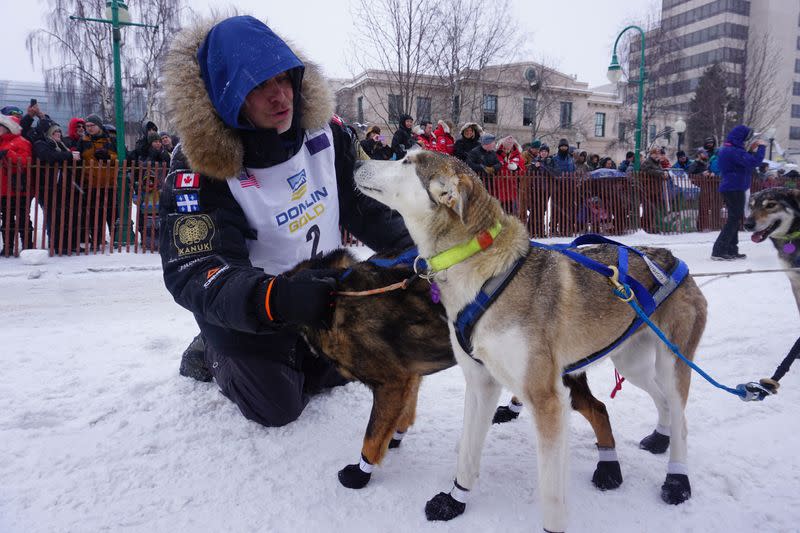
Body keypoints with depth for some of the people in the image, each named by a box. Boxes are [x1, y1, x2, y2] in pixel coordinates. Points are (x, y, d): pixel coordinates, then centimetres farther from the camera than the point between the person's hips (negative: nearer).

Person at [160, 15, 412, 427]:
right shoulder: (200, 167, -29)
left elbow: (361, 201, -2)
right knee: (278, 408, 4)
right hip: (246, 309, -5)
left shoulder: (323, 130, -14)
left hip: (319, 284, 6)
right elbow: (191, 273, -37)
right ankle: (211, 355, 28)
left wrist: (408, 247, -15)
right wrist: (275, 298, -54)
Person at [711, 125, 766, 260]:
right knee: (734, 219, -6)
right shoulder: (734, 151, -19)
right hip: (734, 189, -10)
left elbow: (744, 160, 24)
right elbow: (754, 162, -25)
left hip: (730, 188, 11)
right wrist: (762, 147, -12)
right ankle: (718, 251, -8)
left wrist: (751, 150, 12)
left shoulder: (726, 149, 13)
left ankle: (731, 250, 19)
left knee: (735, 219, 16)